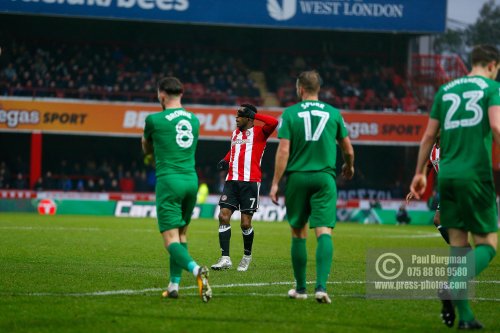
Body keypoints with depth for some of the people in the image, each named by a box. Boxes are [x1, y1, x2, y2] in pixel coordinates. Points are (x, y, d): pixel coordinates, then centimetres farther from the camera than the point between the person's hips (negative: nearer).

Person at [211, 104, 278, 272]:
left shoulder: (258, 132, -2)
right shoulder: (235, 133, 19)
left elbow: (273, 122, -21)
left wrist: (254, 114, -12)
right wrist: (225, 160, 18)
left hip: (250, 182, -6)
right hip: (232, 180, 6)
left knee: (245, 223, -2)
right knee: (224, 216, -8)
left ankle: (247, 256, 22)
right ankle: (225, 258, -8)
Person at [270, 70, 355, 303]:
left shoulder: (290, 114, 0)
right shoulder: (333, 113, 5)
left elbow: (283, 150, -7)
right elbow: (348, 150, 12)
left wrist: (275, 183, -4)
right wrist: (349, 166, 34)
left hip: (297, 178, 0)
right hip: (324, 178, 0)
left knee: (298, 234, 12)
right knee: (324, 233, -7)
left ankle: (300, 288, 19)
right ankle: (321, 286, -24)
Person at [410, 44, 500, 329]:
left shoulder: (446, 90, 16)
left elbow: (429, 135, 17)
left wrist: (420, 172, 23)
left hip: (447, 175, 5)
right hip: (476, 175, -5)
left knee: (458, 243, 8)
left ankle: (465, 315, 3)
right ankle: (454, 288, -24)